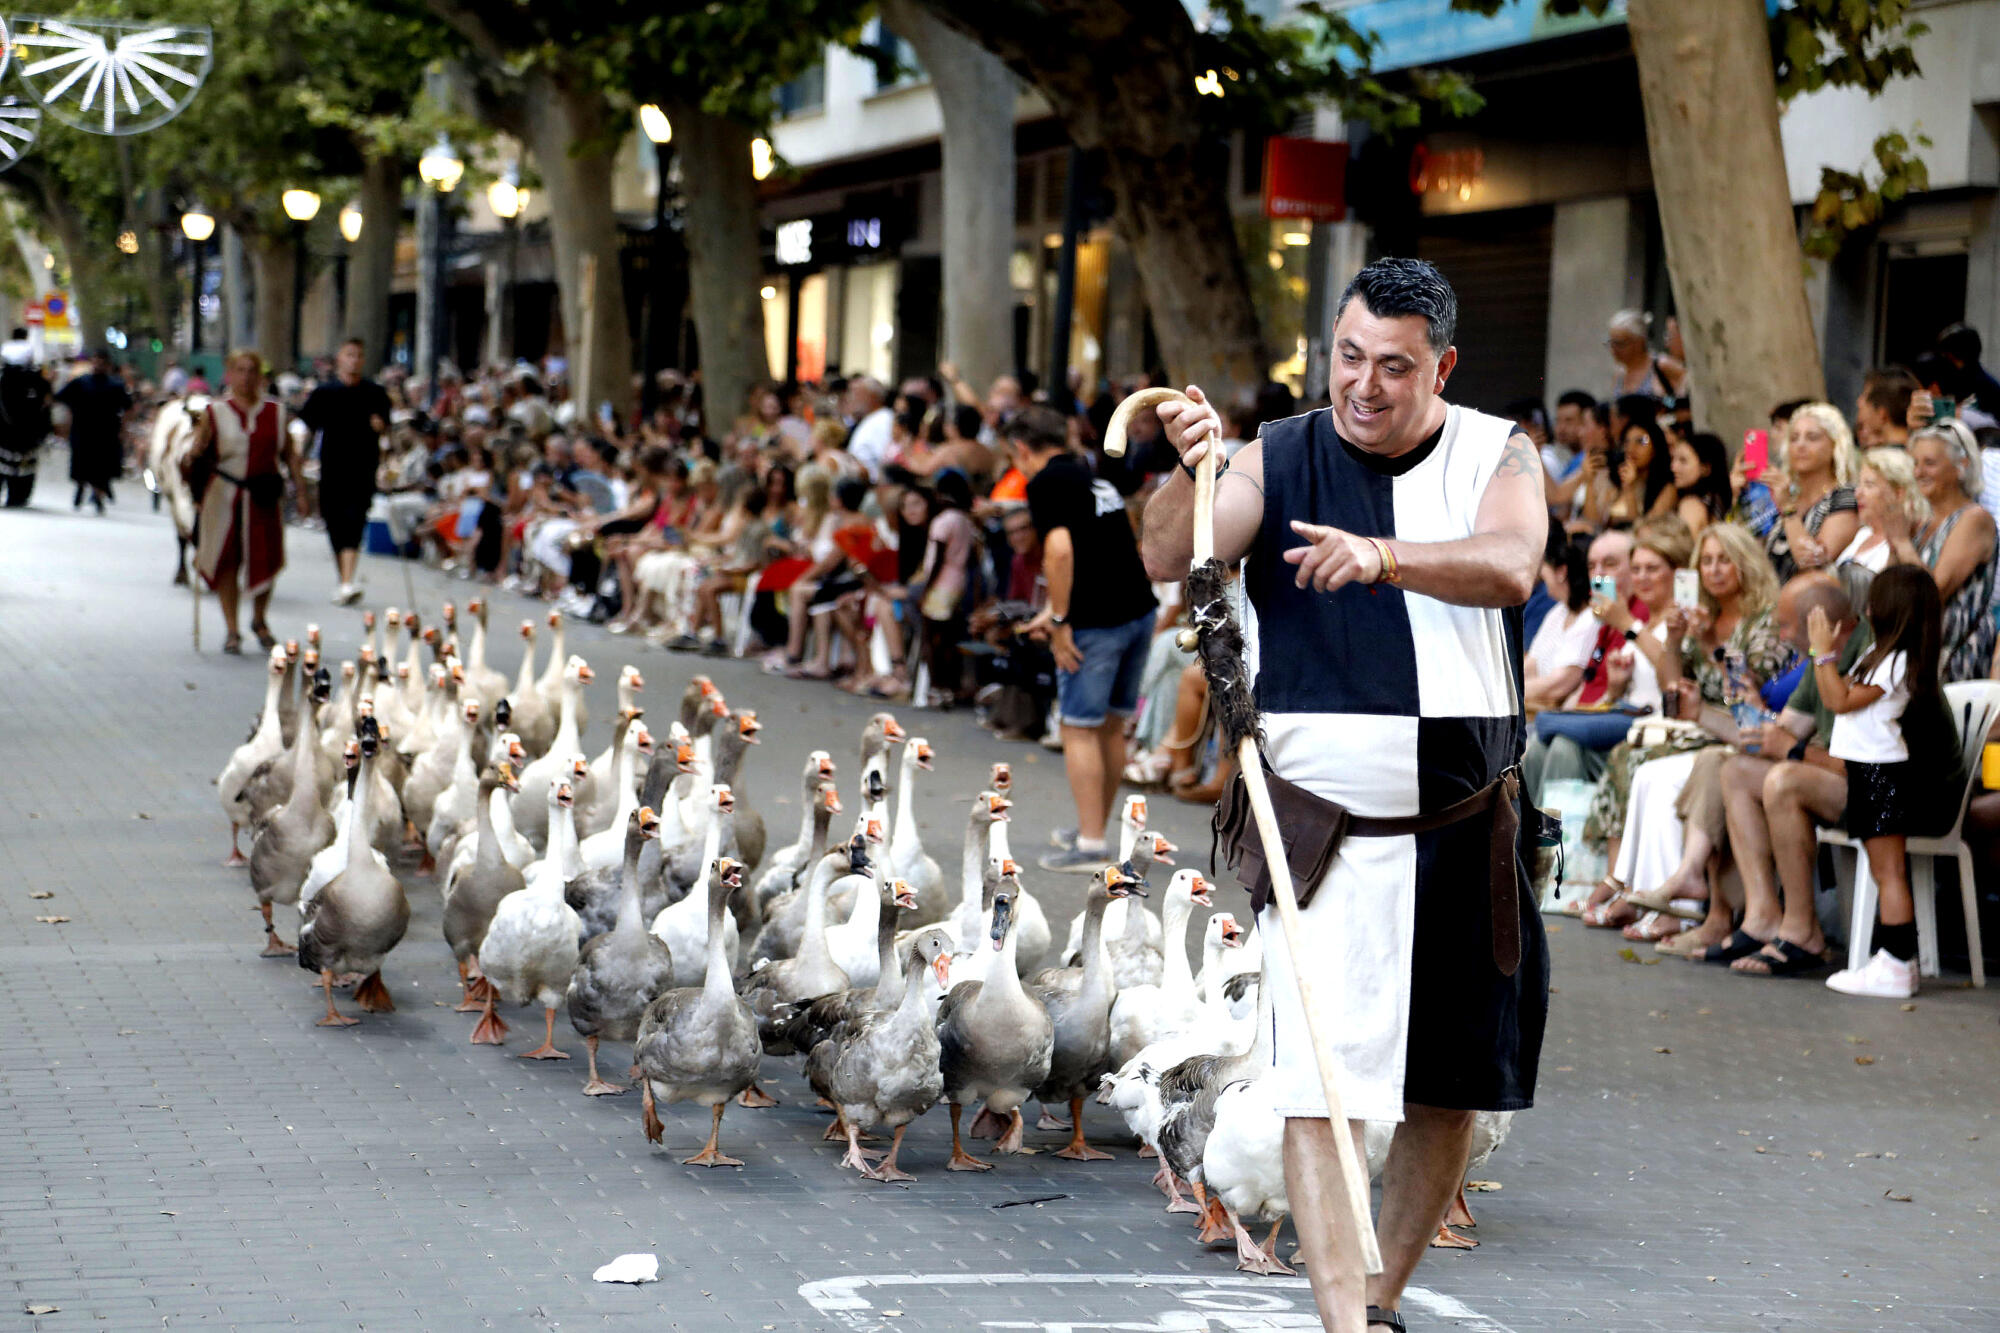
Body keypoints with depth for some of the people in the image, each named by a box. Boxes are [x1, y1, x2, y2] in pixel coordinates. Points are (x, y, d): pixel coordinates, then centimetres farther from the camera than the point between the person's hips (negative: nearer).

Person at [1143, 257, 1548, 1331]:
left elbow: (1509, 566, -17)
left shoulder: (1498, 456, 3)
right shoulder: (1280, 458, 2)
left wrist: (1382, 555, -35)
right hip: (1325, 817, -2)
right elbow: (1168, 559, -12)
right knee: (1323, 1082, -14)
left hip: (1466, 822, 2)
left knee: (1451, 1089, 11)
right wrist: (1189, 473, -32)